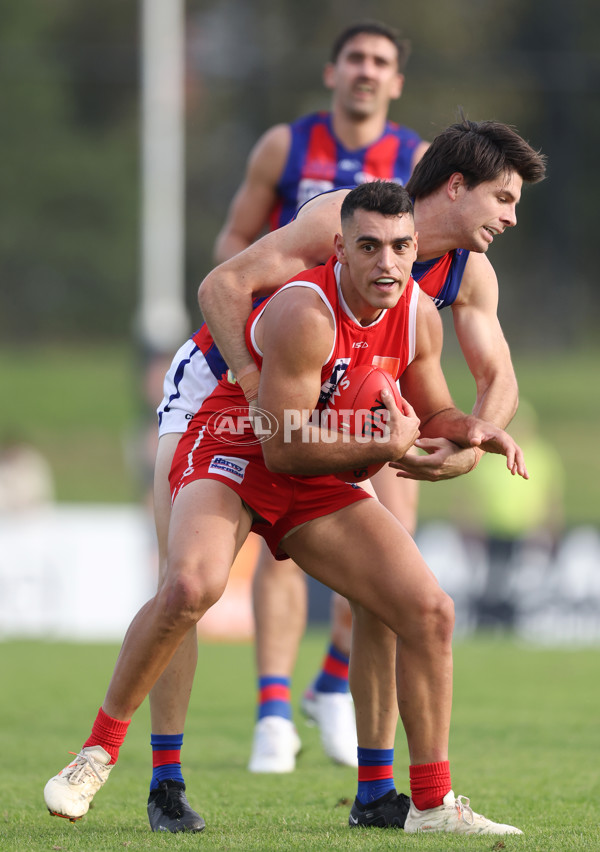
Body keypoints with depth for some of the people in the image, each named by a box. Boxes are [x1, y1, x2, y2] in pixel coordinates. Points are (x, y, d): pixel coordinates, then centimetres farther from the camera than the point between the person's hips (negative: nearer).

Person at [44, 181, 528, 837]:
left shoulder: (418, 316, -1)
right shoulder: (305, 312, -26)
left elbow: (431, 414, 16)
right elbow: (283, 448, -25)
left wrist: (472, 430, -6)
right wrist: (387, 445, -18)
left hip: (314, 486, 7)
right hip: (230, 455, -7)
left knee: (429, 611, -3)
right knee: (191, 586, -36)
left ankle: (431, 803, 10)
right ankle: (99, 748, -17)